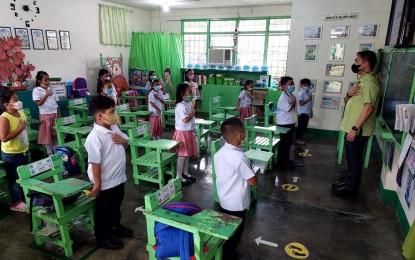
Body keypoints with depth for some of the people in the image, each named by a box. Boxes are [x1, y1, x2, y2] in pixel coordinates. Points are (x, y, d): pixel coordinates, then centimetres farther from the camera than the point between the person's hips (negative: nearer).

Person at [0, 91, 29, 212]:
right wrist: (19, 129, -24)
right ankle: (15, 203, 22)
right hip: (11, 154, -7)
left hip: (24, 150, 8)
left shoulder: (21, 113, 3)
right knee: (15, 178, 7)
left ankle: (24, 198, 35)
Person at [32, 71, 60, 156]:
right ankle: (49, 153, 12)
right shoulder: (36, 90, -6)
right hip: (45, 115, -5)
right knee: (47, 134, 3)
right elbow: (39, 103, -16)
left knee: (56, 133, 10)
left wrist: (59, 115, 8)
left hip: (54, 114, 5)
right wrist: (46, 95, -18)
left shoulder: (50, 89, 11)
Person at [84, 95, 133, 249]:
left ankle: (115, 226, 51)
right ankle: (103, 237, 34)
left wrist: (123, 141, -11)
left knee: (116, 205, 28)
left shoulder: (115, 128, -1)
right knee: (104, 210, 13)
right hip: (105, 183, -8)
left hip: (118, 178, 8)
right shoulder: (94, 137, -27)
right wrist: (97, 184, -22)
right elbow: (95, 163, -25)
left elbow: (126, 145, 12)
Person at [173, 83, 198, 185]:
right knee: (182, 155, -2)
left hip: (189, 132, 9)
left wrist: (194, 130, 13)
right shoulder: (181, 106, -20)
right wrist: (193, 113, -12)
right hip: (183, 132, -9)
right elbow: (185, 119, -28)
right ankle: (179, 177, 9)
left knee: (187, 154, 16)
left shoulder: (188, 104, 9)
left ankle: (185, 173, 30)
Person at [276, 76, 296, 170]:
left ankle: (285, 160, 34)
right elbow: (289, 108, -23)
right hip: (284, 124, -10)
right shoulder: (283, 97, -20)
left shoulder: (290, 95, 11)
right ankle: (281, 163, 9)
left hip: (290, 123, 10)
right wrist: (294, 101, -16)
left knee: (288, 142, 19)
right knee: (284, 143, -2)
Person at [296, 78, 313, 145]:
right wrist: (308, 99, -22)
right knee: (300, 126, -2)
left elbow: (310, 104, 18)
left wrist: (311, 112, 19)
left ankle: (300, 137, 26)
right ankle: (297, 139, 6)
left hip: (307, 113, 8)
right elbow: (301, 103, -22)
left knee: (304, 126, 14)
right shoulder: (301, 93, -13)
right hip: (302, 113, -8)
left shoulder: (309, 93, 12)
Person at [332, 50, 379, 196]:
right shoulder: (361, 81, 15)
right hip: (351, 128, 9)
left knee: (354, 159, 2)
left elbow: (369, 108, -25)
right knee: (351, 158, 18)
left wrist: (355, 128, -26)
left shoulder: (369, 82, -17)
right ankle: (349, 182, 30)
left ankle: (352, 187, 15)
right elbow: (348, 101, 18)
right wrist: (349, 94, -5)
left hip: (358, 131, -9)